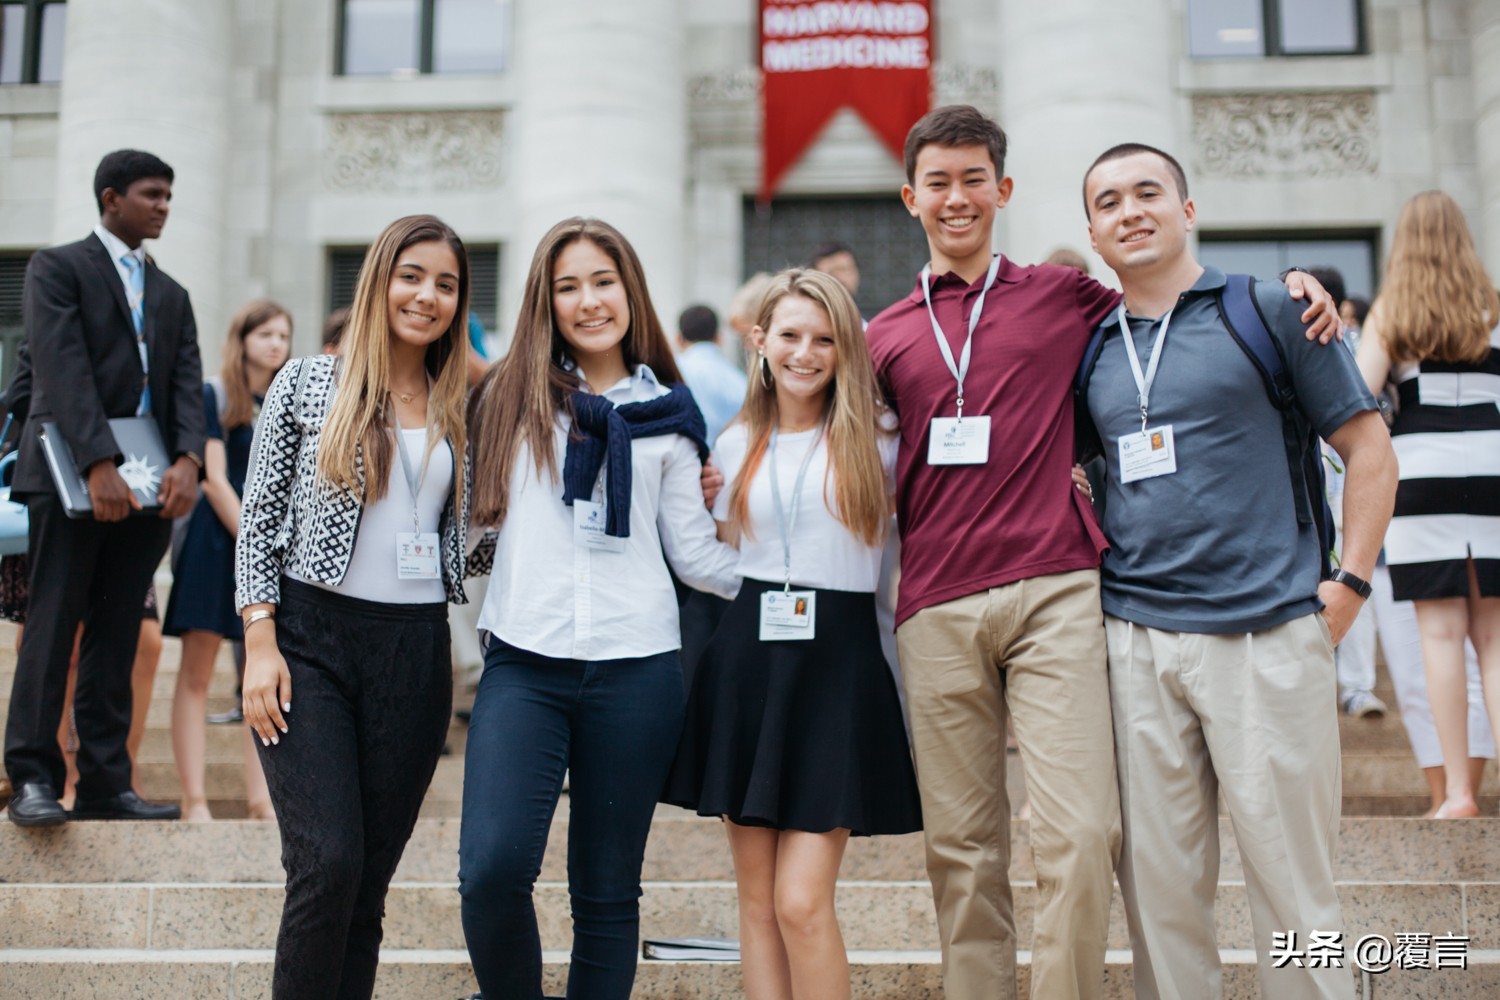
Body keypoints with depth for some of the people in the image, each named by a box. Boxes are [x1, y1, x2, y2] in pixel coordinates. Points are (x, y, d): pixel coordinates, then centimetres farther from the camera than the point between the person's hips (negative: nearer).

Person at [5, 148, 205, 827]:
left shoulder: (171, 295, 20)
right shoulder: (57, 268, 3)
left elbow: (187, 385, 8)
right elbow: (64, 371, -11)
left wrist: (187, 460, -11)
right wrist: (99, 466, -22)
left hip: (147, 483, 5)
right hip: (72, 476, -5)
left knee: (117, 638, 6)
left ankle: (104, 784, 9)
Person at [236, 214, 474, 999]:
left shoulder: (459, 410, 10)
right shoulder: (308, 383, 2)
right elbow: (257, 519, 1)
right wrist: (260, 642, -6)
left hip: (416, 653, 3)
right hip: (310, 639, -3)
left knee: (370, 876, 6)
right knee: (329, 861, -13)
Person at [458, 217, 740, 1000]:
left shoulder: (666, 417, 11)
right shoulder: (510, 396, 9)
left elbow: (696, 555, 12)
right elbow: (477, 512, 15)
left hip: (634, 670, 1)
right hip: (523, 666, 0)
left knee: (607, 892, 7)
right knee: (493, 868, -17)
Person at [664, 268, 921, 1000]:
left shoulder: (878, 438, 1)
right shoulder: (736, 445, 13)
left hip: (837, 665, -4)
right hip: (746, 662, 4)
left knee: (802, 903, -9)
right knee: (756, 898, 7)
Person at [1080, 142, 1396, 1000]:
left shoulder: (1266, 310, 3)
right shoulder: (1092, 347, 13)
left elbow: (1370, 447, 3)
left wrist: (1350, 583, -4)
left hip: (1267, 633, -3)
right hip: (1136, 640, 4)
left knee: (1293, 879, 2)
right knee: (1158, 885, 8)